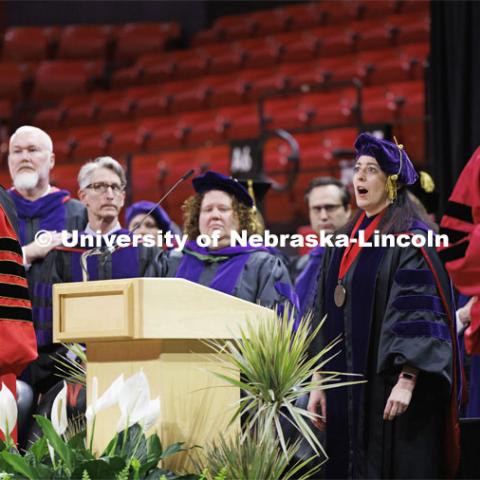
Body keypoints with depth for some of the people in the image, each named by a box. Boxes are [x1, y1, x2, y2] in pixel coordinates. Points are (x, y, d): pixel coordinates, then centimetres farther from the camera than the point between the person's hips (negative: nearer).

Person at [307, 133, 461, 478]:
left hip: (390, 386, -7)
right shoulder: (346, 241, 14)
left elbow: (419, 314, -16)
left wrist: (407, 381, -24)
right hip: (348, 390, 7)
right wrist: (318, 381, 12)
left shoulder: (410, 239, -8)